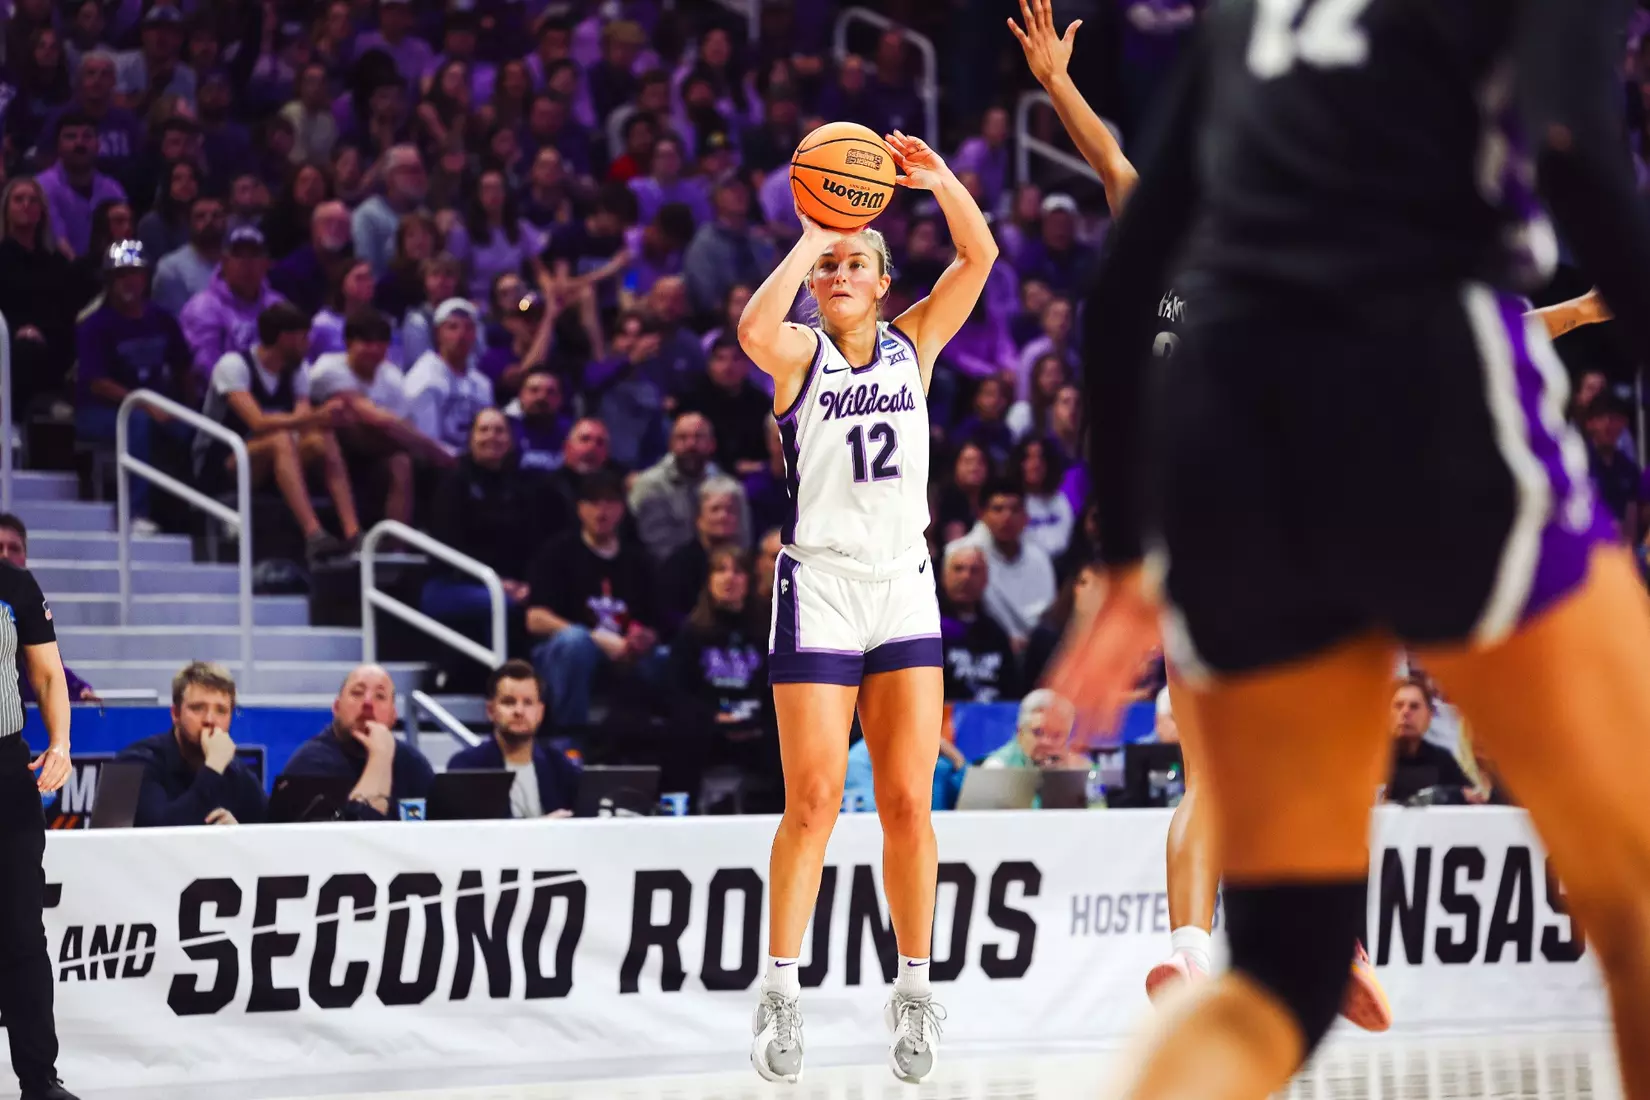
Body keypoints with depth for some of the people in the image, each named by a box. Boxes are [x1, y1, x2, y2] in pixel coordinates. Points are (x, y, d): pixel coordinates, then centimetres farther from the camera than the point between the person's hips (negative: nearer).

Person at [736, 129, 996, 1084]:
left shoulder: (913, 344, 10)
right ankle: (781, 991, 2)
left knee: (909, 801, 1)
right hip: (821, 586, -3)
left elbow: (980, 258, -2)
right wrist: (808, 243, -20)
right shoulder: (801, 352, 1)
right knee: (814, 803, -5)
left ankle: (915, 988, 8)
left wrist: (937, 177, -14)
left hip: (905, 586, 3)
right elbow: (754, 331, -24)